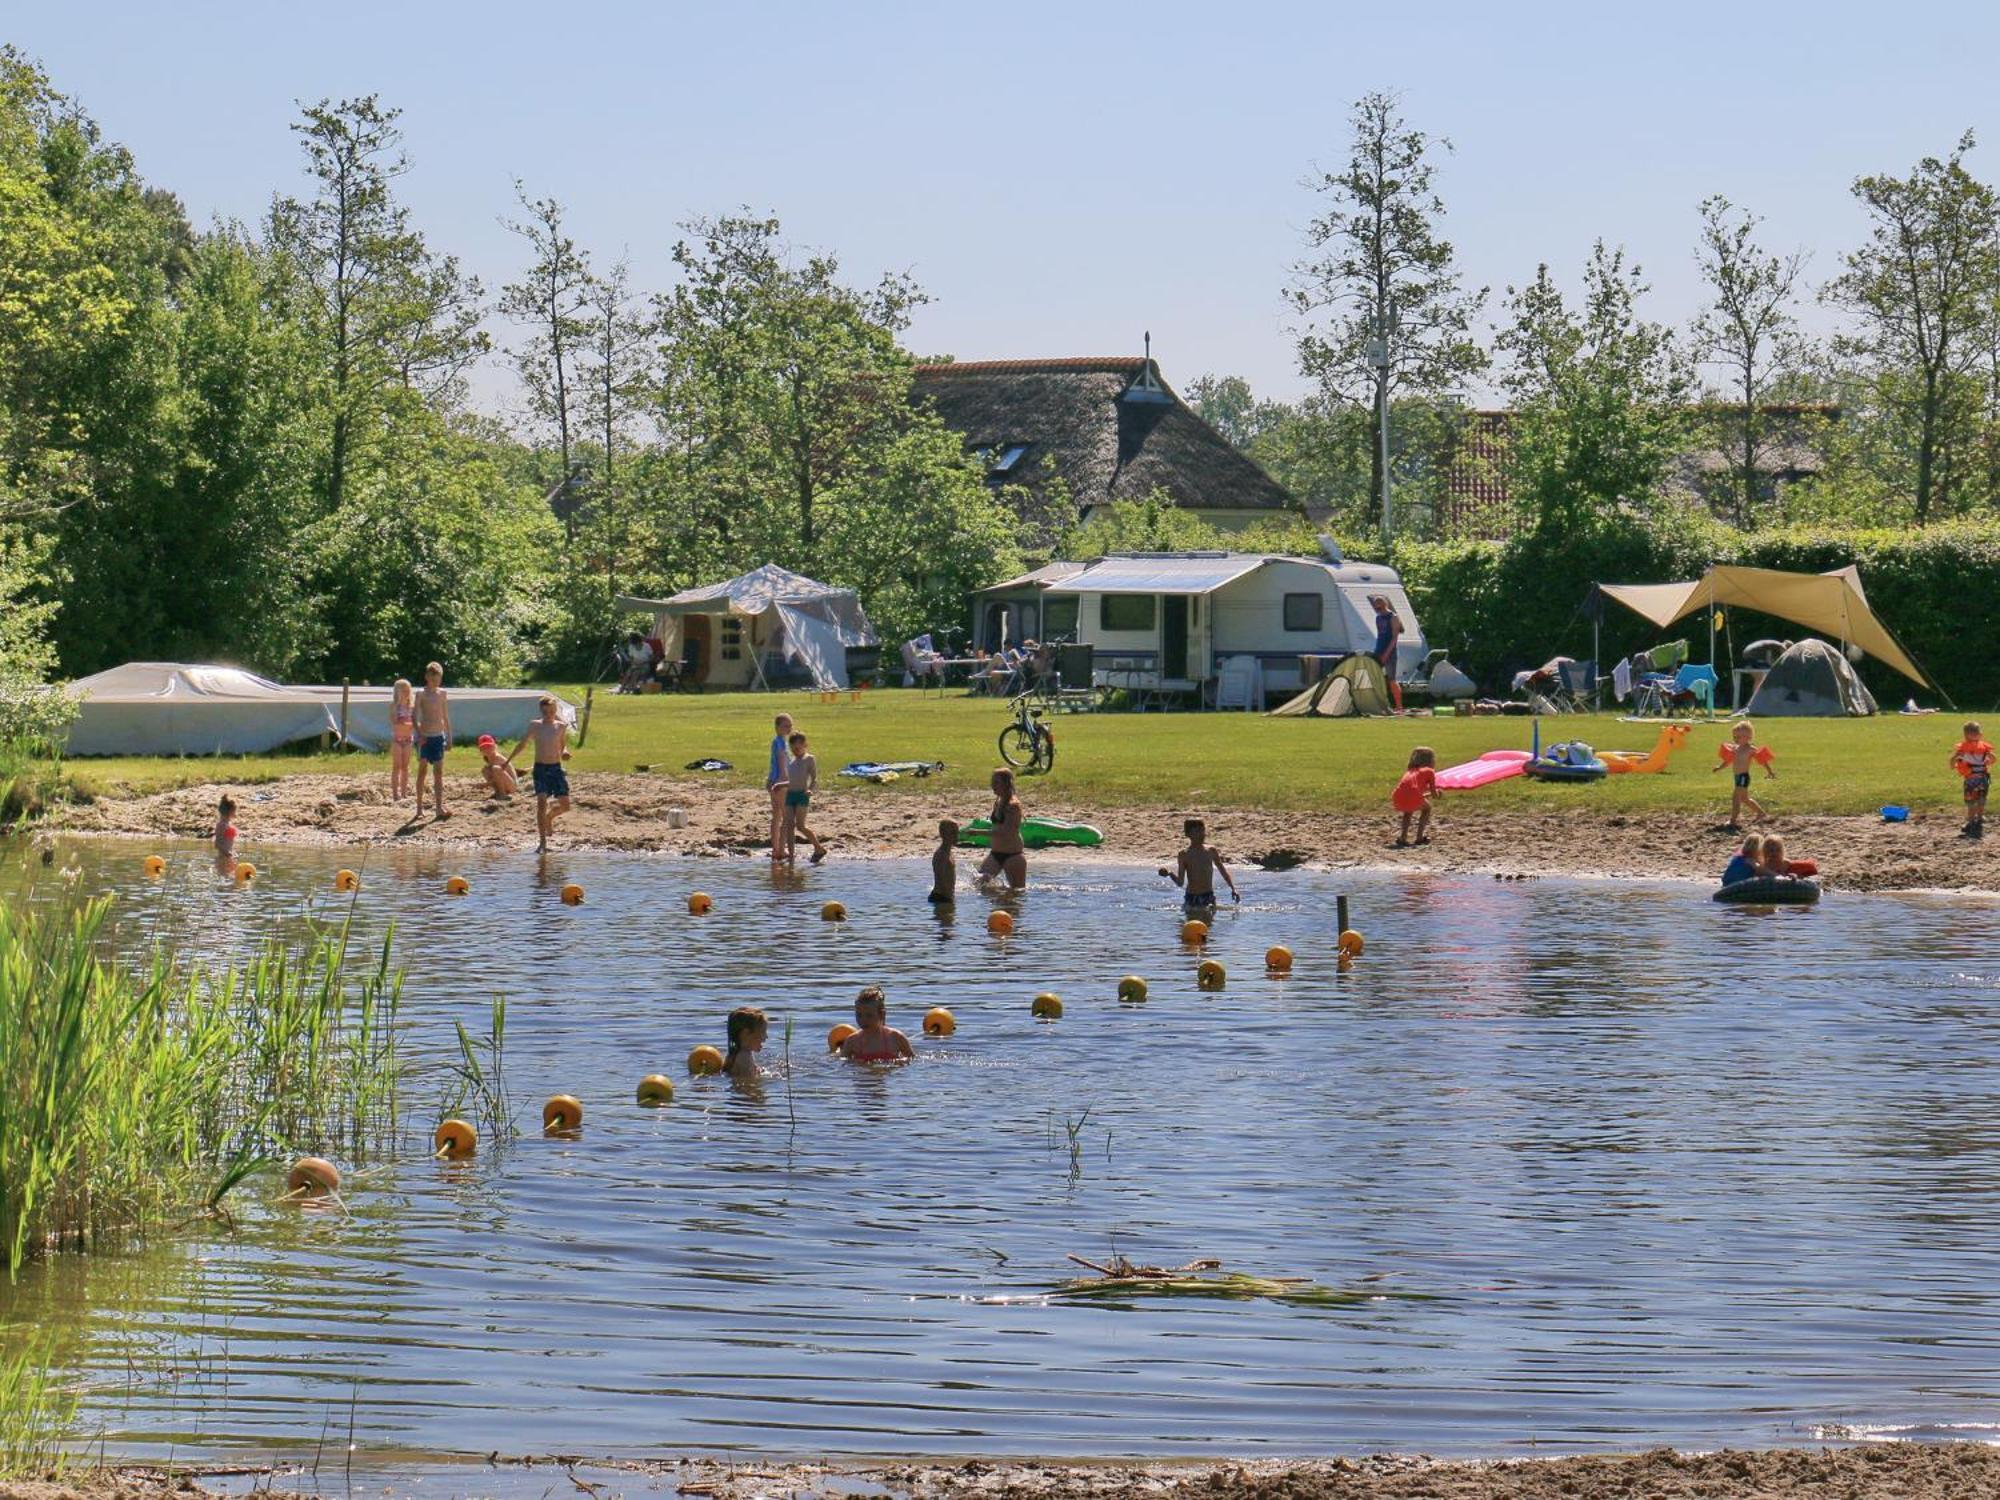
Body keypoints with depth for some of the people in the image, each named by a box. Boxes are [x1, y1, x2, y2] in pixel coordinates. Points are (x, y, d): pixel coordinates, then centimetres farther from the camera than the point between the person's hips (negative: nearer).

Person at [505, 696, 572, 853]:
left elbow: (564, 746, 12)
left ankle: (549, 816, 34)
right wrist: (509, 760, 18)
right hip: (540, 769, -2)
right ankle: (542, 841, -12)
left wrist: (565, 753, -12)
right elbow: (523, 744, 13)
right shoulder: (534, 726, 1)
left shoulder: (561, 727, 3)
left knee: (565, 805, -2)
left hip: (556, 768, 2)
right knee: (541, 801, -16)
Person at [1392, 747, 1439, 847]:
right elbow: (1434, 795, 17)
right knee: (1426, 808, 25)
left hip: (1397, 799, 5)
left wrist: (1426, 795, 55)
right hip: (1412, 796, -5)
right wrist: (1436, 794, 40)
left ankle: (1403, 836, 21)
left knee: (1408, 811, 36)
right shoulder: (1429, 771, 18)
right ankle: (1420, 837, 19)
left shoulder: (1410, 771, 35)